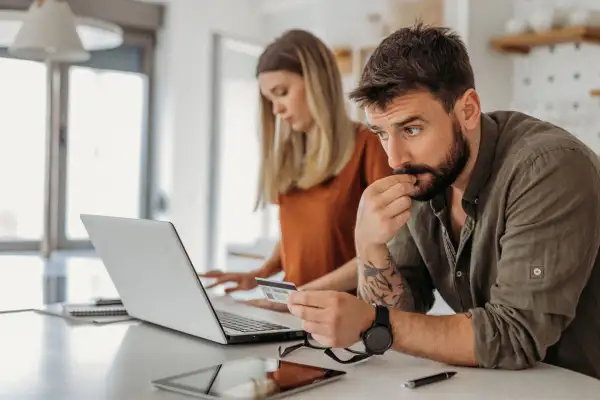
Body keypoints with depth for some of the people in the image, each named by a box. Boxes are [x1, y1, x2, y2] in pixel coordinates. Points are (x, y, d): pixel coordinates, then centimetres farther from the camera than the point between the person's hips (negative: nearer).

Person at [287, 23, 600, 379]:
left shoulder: (548, 169, -23)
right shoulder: (420, 178, -5)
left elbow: (517, 335, -25)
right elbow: (397, 313, -3)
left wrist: (371, 322, -29)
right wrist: (370, 246, -21)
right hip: (493, 382, 5)